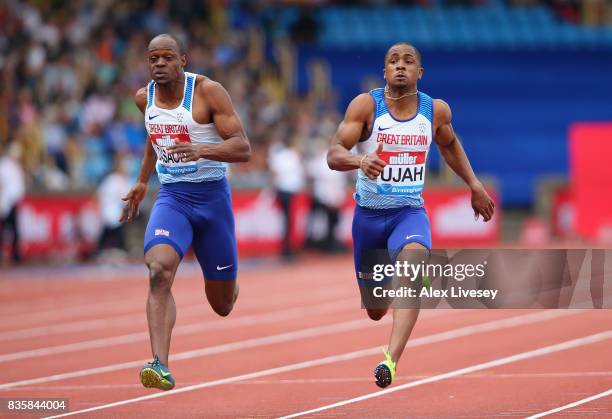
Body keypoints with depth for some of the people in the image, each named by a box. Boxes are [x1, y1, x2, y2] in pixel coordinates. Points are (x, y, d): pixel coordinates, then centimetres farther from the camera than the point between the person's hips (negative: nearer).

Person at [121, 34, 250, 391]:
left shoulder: (208, 92, -12)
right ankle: (161, 365, -33)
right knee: (159, 271, -28)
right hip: (171, 197, 3)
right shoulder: (145, 98, 4)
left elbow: (244, 149, -17)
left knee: (222, 305, 9)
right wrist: (143, 181, 30)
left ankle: (229, 284, 49)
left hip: (212, 197, -2)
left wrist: (200, 150, -33)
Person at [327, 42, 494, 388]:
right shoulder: (366, 105, -10)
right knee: (375, 310, 13)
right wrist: (360, 161, -40)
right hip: (369, 213, 0)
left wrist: (474, 185, 17)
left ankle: (391, 360, -44)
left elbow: (449, 144, 21)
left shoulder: (436, 110, -2)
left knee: (414, 264, -35)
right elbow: (333, 154, -19)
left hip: (410, 212, 0)